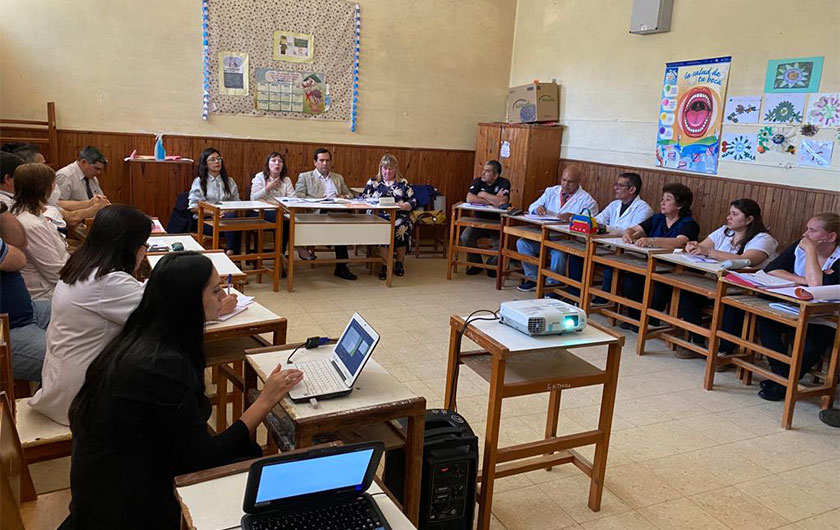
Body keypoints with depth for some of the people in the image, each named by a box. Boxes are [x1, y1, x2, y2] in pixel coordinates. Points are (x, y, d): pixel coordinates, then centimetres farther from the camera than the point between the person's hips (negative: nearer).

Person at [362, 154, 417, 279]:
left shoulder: (403, 183, 18)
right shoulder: (373, 182, 19)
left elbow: (413, 202, 9)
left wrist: (402, 206, -12)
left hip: (399, 217, 0)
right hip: (378, 216, 0)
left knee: (402, 227, -34)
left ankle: (400, 262, -14)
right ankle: (384, 263, -24)